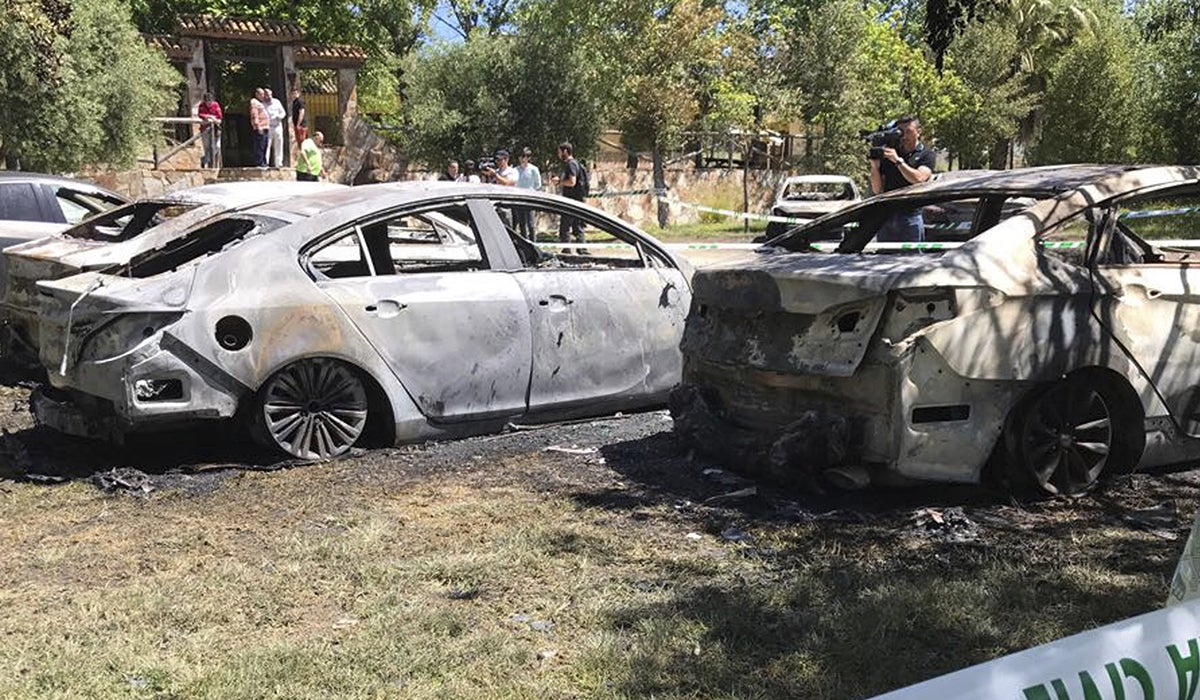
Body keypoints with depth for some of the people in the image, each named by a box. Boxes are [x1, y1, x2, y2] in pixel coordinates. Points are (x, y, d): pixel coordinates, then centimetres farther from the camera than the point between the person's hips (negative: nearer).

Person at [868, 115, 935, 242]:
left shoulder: (926, 155, 5)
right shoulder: (888, 156, 12)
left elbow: (918, 178, -14)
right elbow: (877, 190, 9)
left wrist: (898, 160, -15)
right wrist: (874, 166, -7)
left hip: (910, 217, -3)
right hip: (886, 217, 3)